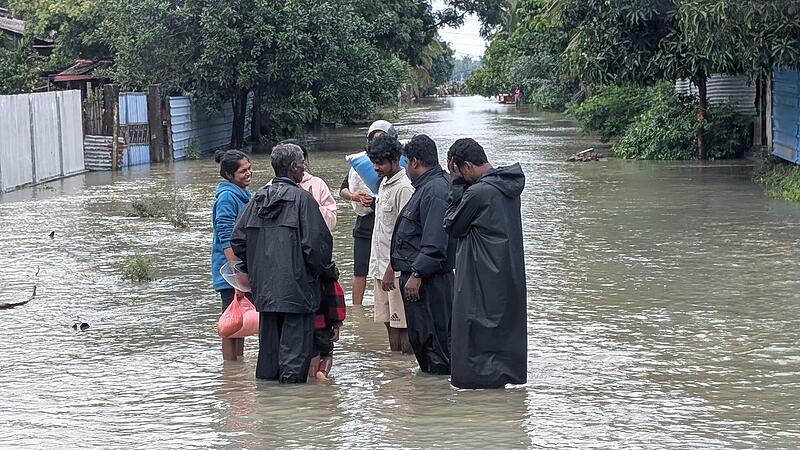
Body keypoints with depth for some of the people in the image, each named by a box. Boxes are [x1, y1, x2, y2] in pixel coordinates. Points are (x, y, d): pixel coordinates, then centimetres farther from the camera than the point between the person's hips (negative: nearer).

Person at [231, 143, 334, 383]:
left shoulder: (259, 197, 5)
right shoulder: (301, 198, -11)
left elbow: (237, 239, 6)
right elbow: (315, 242, -14)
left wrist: (254, 266, 19)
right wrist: (326, 269, 2)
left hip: (264, 284, 6)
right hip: (295, 281, -6)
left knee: (269, 332, 15)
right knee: (296, 329, 0)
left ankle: (267, 373, 21)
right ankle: (292, 373, -4)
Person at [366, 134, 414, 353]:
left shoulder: (404, 188, -15)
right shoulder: (384, 184, 14)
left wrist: (391, 270, -20)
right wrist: (379, 266, 18)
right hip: (382, 267, 9)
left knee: (402, 324, -5)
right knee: (389, 322, 11)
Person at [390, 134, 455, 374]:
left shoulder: (435, 190, -17)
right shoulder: (426, 187, 17)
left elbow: (435, 242, -24)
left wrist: (416, 274, -24)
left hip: (429, 281, -11)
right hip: (418, 276, 11)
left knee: (432, 336, -6)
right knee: (419, 336, 17)